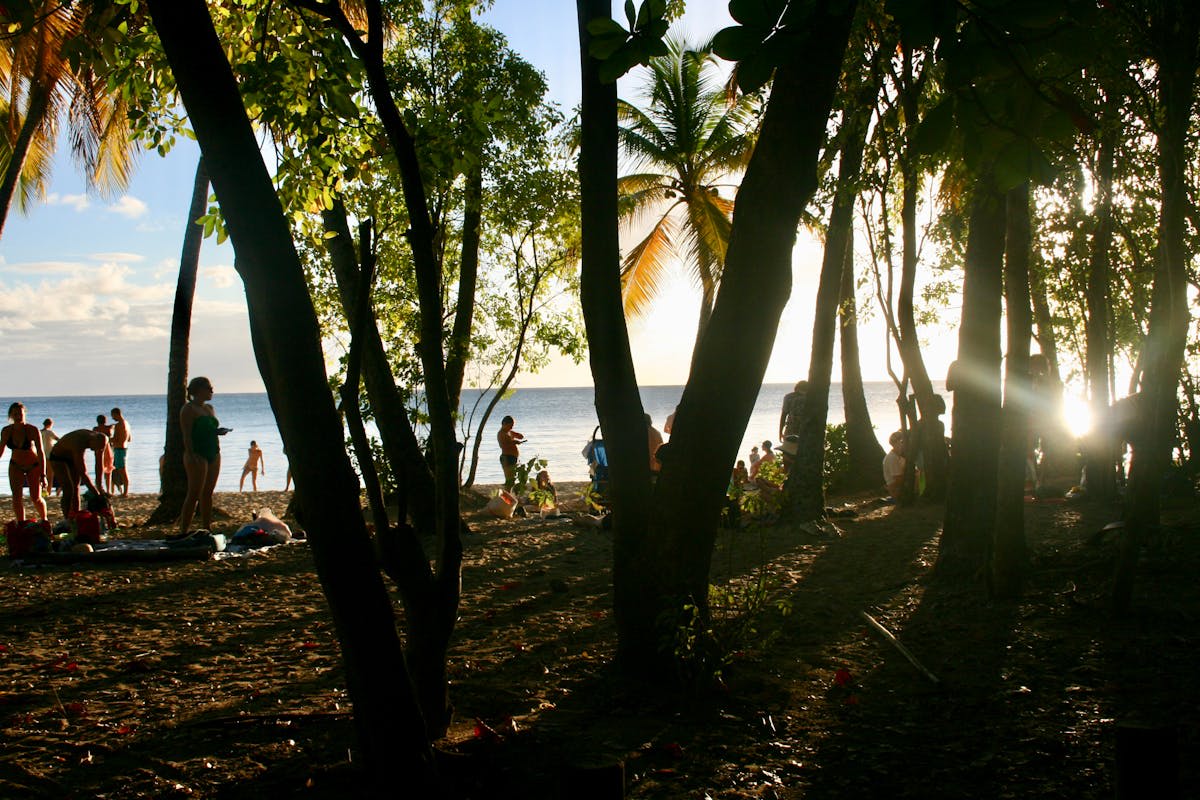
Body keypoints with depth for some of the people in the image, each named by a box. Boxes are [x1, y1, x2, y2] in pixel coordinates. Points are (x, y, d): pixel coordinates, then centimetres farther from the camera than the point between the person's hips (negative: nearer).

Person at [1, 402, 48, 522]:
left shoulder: (33, 430, -23)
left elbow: (41, 453, -22)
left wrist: (43, 475, -26)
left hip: (34, 466, -3)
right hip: (16, 467, 3)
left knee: (36, 498, -4)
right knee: (16, 497, -12)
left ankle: (44, 520, 24)